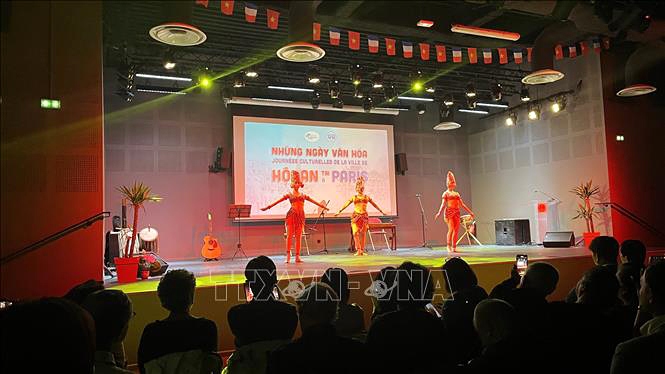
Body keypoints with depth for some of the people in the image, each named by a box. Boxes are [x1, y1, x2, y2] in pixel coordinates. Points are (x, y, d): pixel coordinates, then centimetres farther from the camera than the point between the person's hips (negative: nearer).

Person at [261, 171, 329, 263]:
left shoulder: (303, 195, 15)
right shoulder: (289, 195, 6)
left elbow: (314, 202, 21)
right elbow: (277, 202, 1)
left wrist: (323, 206, 22)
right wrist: (268, 207, -7)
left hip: (301, 216, 3)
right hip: (292, 215, -3)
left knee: (298, 237, 3)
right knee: (289, 235, -7)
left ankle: (297, 256, 5)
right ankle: (288, 256, -7)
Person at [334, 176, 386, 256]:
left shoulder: (367, 197, 13)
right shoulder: (353, 198, 9)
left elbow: (375, 205, 20)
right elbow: (346, 205, 7)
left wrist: (381, 211, 23)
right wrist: (339, 211, 1)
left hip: (364, 216, 1)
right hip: (356, 216, -1)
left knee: (363, 234, 1)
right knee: (355, 233, -12)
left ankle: (362, 250, 7)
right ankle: (358, 250, -6)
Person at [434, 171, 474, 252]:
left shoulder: (457, 193, 18)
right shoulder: (446, 193, 3)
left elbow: (462, 204, 19)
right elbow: (443, 204, -8)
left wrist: (470, 212, 16)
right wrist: (439, 213, -23)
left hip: (456, 212, 5)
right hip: (449, 212, -5)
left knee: (456, 230, 0)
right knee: (451, 229, -12)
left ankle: (454, 247, 5)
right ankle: (448, 246, -2)